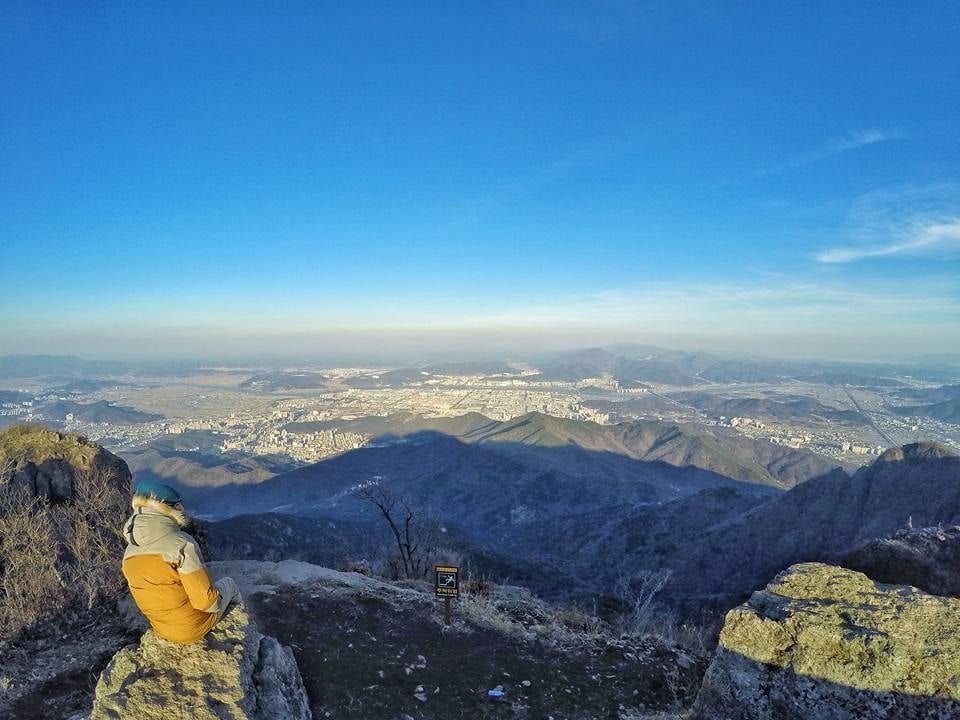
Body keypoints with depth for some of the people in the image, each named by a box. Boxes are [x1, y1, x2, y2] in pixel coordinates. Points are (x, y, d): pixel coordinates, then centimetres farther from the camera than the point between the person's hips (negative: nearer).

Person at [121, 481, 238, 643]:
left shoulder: (129, 553, -9)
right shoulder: (182, 544, -30)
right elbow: (205, 601, -28)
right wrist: (216, 602, -7)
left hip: (162, 630, 5)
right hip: (195, 627, -5)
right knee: (228, 582, 24)